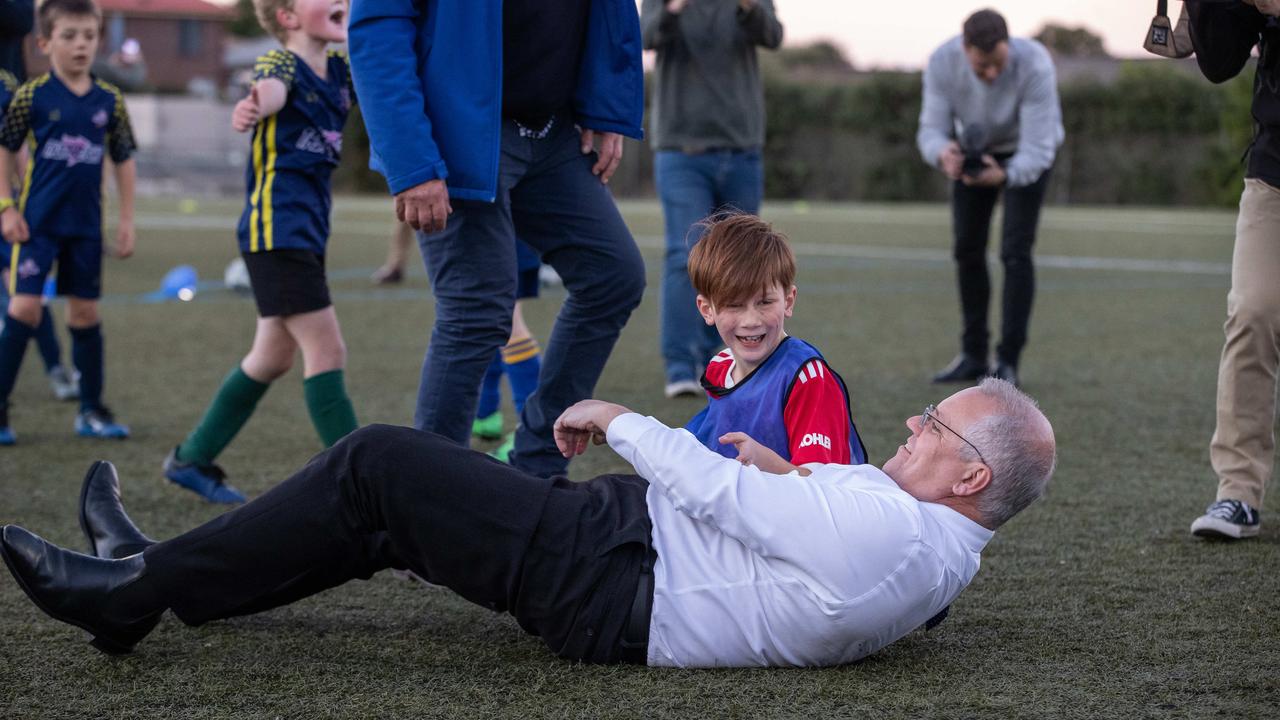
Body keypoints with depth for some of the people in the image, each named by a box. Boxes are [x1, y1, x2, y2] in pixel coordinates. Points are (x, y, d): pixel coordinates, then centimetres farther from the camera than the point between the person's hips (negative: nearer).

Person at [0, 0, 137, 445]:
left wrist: (127, 220, 8)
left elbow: (123, 160, 10)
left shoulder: (109, 101, 2)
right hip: (37, 221, -3)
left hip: (85, 225, 3)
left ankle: (91, 410, 19)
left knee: (85, 312, 9)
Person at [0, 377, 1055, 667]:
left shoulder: (884, 528, -24)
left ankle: (136, 595, 1)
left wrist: (620, 421, -5)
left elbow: (722, 494, -18)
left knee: (375, 464, -9)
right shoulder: (948, 552, 5)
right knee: (399, 487, 14)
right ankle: (164, 572, 20)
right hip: (628, 572, 10)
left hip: (611, 584, -10)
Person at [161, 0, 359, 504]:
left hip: (308, 230, 9)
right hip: (276, 230, -9)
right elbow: (270, 90, -37)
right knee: (327, 352, -11)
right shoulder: (281, 63, -14)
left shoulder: (340, 70, 9)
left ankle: (192, 459, 28)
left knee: (274, 357, 17)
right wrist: (249, 108, -60)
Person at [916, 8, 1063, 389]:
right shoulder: (942, 62, -30)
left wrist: (1003, 176, -59)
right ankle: (973, 355, 15)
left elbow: (1037, 150, -38)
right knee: (967, 248, 2)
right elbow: (932, 129, -26)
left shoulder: (1034, 65, -39)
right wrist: (944, 155, -51)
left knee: (1015, 252, -14)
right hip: (975, 147, 3)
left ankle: (1007, 363, -10)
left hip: (1026, 152, -3)